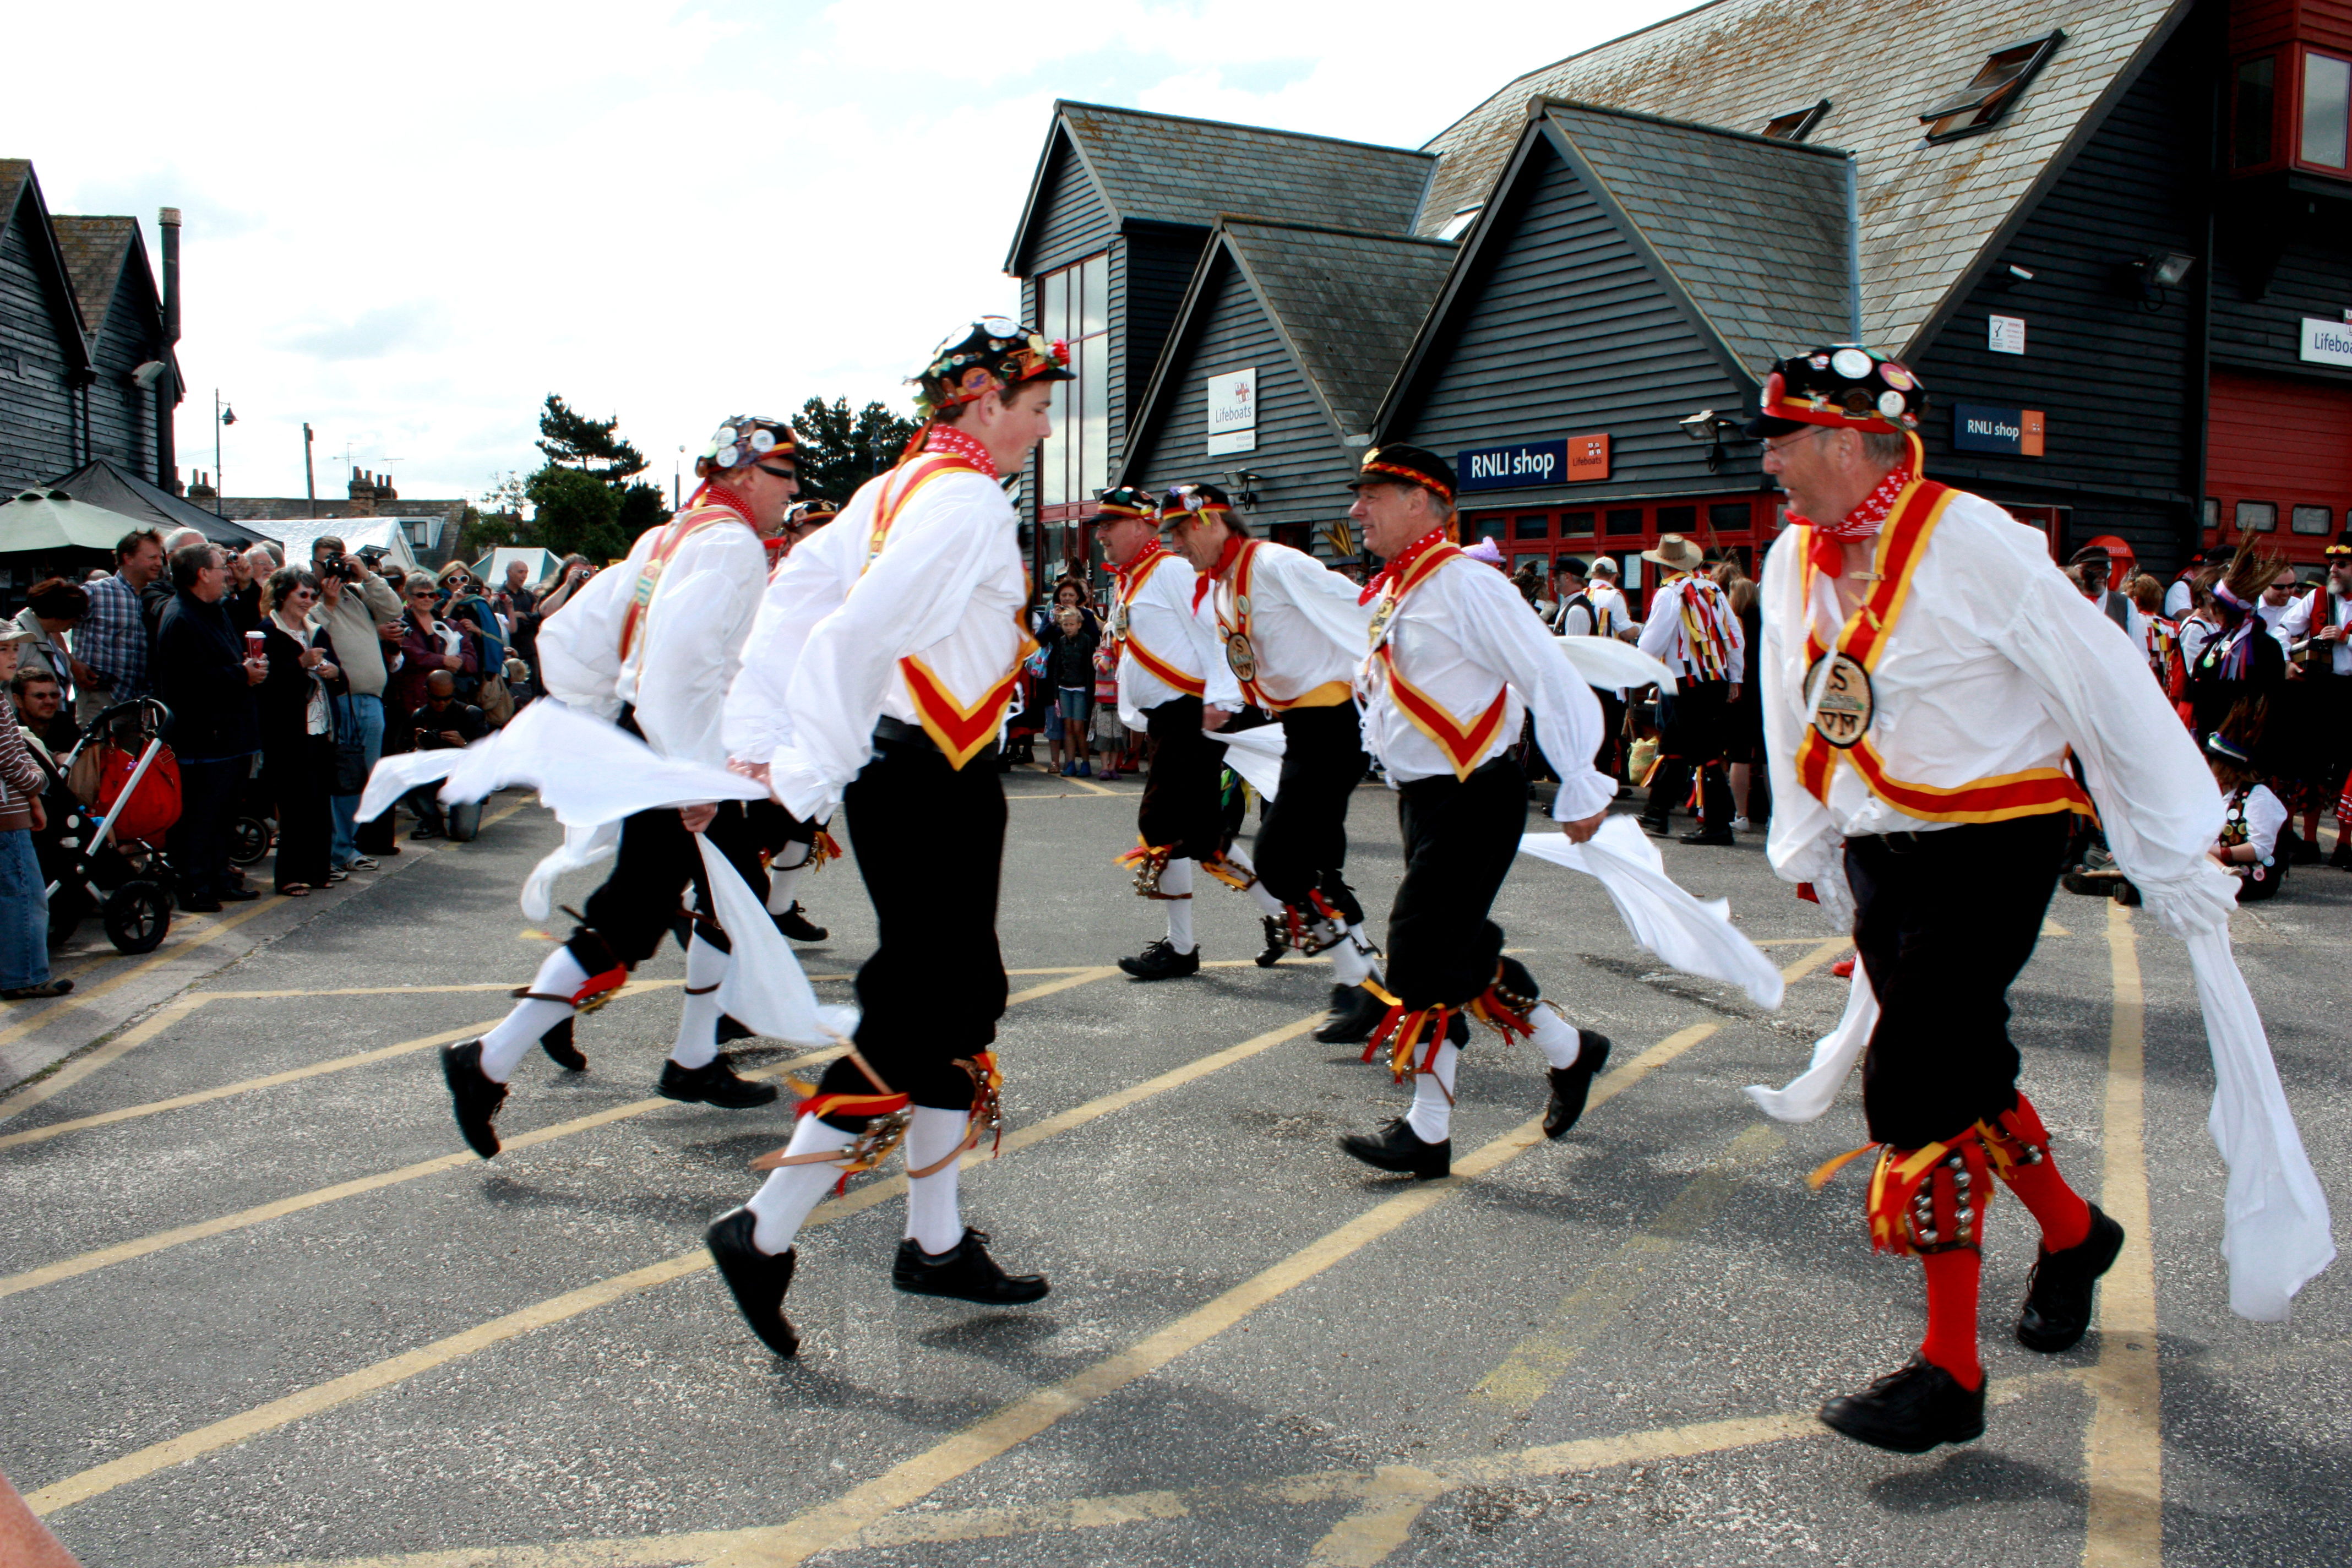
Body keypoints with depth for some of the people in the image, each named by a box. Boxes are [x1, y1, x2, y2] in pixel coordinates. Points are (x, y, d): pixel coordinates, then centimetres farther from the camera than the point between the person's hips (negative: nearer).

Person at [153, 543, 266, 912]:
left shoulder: (215, 612, 18)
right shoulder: (180, 620, -16)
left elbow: (234, 657, 29)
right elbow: (190, 681, -25)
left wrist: (251, 665, 6)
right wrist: (242, 675, -18)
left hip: (229, 735, 10)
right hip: (202, 739, -10)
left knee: (222, 813, 16)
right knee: (199, 817, -4)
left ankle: (218, 880, 25)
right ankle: (194, 889, 3)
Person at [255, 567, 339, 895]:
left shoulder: (317, 632, 18)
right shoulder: (268, 632, -5)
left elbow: (337, 673, 21)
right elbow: (266, 682, -17)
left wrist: (335, 671, -1)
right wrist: (302, 663, -22)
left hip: (320, 729, 7)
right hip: (288, 732, -7)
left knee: (320, 800, 7)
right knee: (298, 803, -6)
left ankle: (317, 868, 15)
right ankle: (291, 875, 1)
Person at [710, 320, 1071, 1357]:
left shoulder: (896, 488, 12)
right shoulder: (971, 503, -16)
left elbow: (792, 593, 11)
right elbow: (855, 634, -26)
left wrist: (759, 738, 8)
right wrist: (808, 776, -19)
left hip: (896, 768, 10)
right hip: (934, 782, -10)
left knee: (955, 999, 16)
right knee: (914, 1017, -1)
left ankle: (936, 1243, 26)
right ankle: (764, 1233, 6)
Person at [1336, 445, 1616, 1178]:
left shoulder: (1464, 584, -17)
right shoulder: (1388, 594, 10)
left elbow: (1552, 679, -17)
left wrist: (1581, 790, -13)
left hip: (1473, 801, -9)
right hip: (1422, 797, 9)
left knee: (1422, 958, -7)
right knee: (1461, 953, 13)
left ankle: (1428, 1132, 5)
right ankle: (1570, 1050, 32)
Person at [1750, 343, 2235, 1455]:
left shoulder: (1973, 545, -18)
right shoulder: (1792, 564, 3)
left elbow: (2107, 688, -13)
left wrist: (2169, 856, -8)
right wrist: (1810, 847, 20)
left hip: (1992, 849, -7)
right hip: (1880, 853, 7)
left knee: (1917, 1082, -12)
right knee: (1959, 1069, 16)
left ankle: (1950, 1372, -2)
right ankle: (2072, 1233, 43)